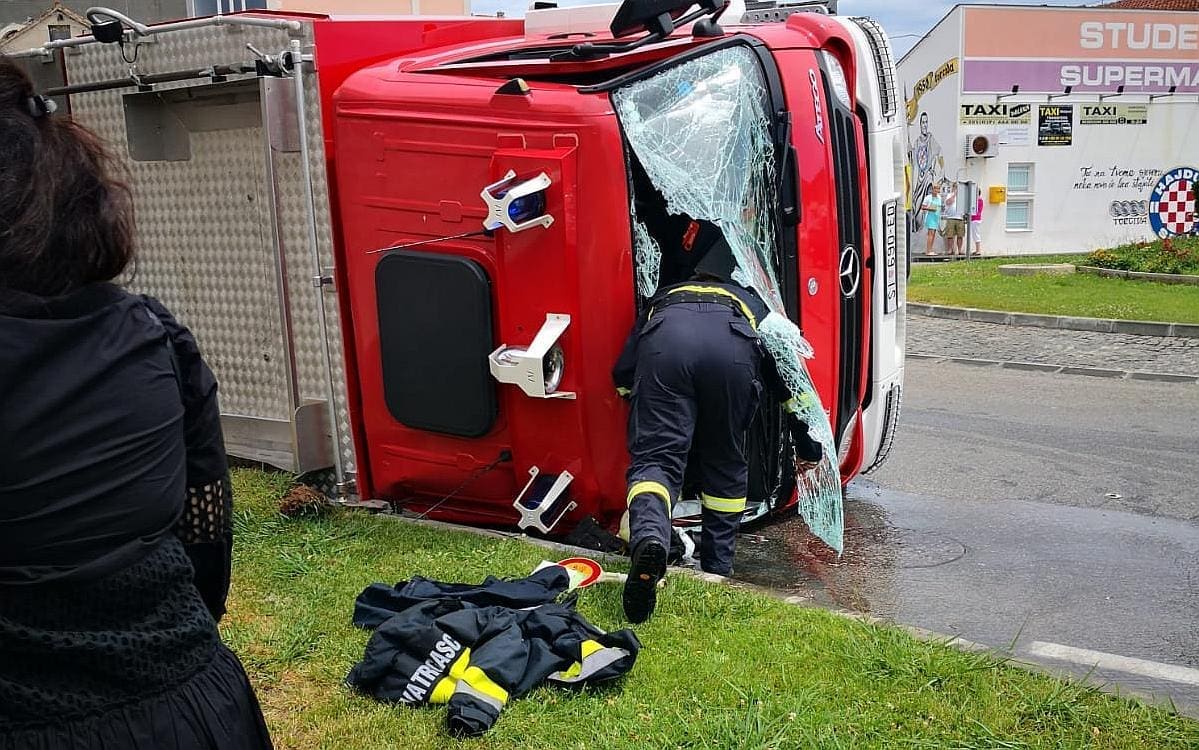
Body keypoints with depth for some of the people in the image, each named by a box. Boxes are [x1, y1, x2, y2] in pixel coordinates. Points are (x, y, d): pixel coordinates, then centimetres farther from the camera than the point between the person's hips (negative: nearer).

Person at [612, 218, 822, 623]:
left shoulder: (663, 298, 44)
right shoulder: (750, 303, 44)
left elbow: (623, 372, 31)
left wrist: (642, 427, 46)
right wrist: (807, 445, 50)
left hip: (666, 342, 0)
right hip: (731, 348, 1)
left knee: (655, 457, 0)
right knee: (725, 464, 20)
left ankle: (648, 538, -30)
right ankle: (717, 568, 25)